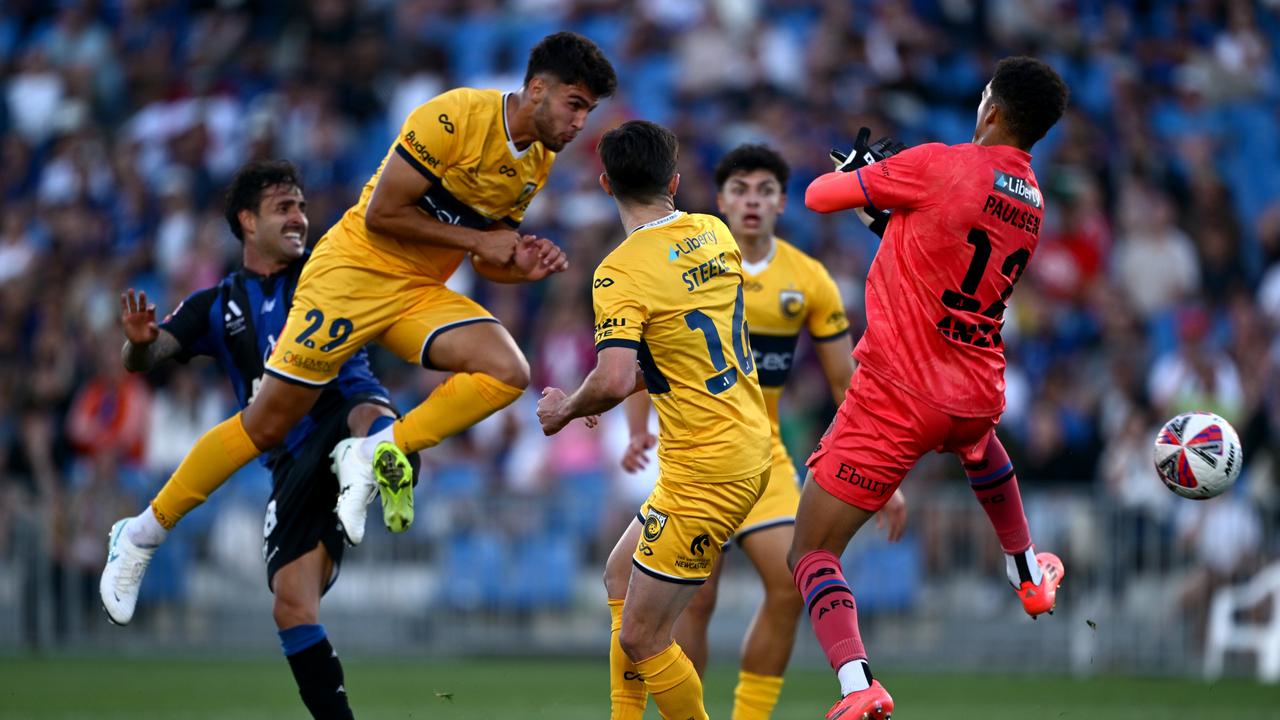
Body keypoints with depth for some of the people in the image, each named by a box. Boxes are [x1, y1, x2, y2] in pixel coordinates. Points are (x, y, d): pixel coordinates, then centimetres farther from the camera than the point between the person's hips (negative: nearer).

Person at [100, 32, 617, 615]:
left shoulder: (538, 163, 5)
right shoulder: (457, 117, -19)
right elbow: (381, 214, -18)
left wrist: (524, 267, -7)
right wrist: (476, 238, -15)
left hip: (422, 293, 7)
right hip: (356, 269, -7)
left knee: (507, 373, -20)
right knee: (267, 423, -4)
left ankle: (375, 455, -13)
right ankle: (143, 533, 11)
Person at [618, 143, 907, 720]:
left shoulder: (809, 279, 1)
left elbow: (845, 382, 5)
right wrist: (639, 430, -23)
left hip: (763, 452, 3)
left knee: (790, 586, -11)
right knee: (695, 599, -8)